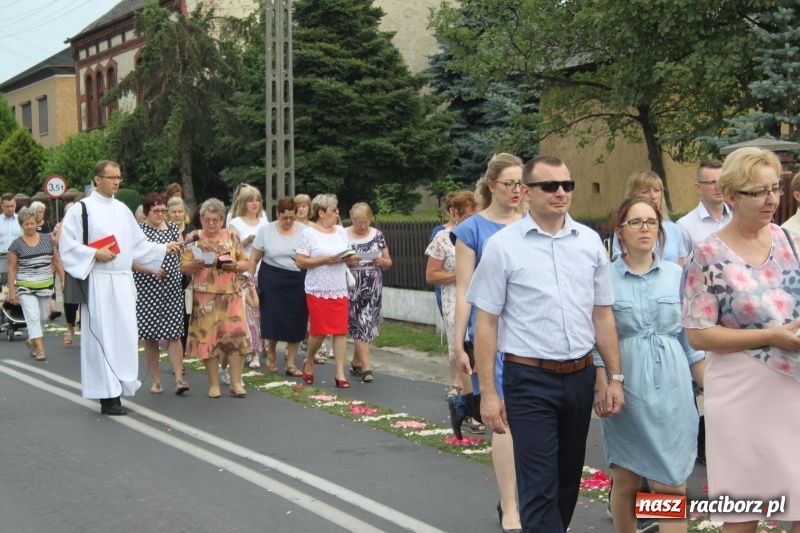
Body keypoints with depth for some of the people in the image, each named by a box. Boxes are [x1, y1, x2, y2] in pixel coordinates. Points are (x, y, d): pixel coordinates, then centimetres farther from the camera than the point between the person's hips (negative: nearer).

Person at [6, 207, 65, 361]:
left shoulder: (48, 239, 4)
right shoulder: (16, 244, -3)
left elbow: (56, 261, 9)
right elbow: (12, 269, -1)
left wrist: (63, 279, 3)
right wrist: (11, 291, -5)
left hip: (46, 286, 3)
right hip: (26, 287, -3)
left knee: (42, 317, 13)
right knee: (33, 317, -11)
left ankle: (31, 341, 35)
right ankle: (40, 349, -10)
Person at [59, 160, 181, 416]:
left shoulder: (122, 209, 15)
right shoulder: (81, 209, -2)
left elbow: (139, 244, 18)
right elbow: (66, 245, -6)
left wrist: (164, 249, 8)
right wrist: (95, 254, -16)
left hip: (123, 282, 6)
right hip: (97, 283, -6)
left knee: (124, 335, 5)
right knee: (102, 336, -4)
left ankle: (116, 388, 14)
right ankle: (108, 395, -1)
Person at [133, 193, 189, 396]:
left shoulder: (174, 229, 10)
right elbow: (131, 260, -7)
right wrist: (151, 270, -20)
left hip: (172, 288, 2)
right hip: (147, 290, -2)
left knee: (173, 335, -4)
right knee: (150, 337, 3)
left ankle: (179, 379, -7)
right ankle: (155, 381, 11)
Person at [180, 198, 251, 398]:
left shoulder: (232, 237, 8)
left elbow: (246, 263, 9)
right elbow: (183, 267, 1)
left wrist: (235, 266, -11)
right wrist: (194, 265, -20)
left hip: (231, 296, 1)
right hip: (205, 297, -1)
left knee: (236, 335, -4)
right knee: (207, 337, 1)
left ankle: (236, 382, 3)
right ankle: (214, 384, 10)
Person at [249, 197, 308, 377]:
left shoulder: (304, 232, 0)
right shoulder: (265, 230, 0)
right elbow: (254, 259, 5)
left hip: (297, 282, 0)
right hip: (271, 281, 0)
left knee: (296, 322, 0)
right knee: (273, 320, 3)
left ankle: (291, 363, 13)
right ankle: (271, 353, 31)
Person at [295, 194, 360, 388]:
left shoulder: (341, 231, 10)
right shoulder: (309, 233, -7)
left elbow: (349, 257, 18)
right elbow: (300, 262, -12)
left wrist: (352, 260, -6)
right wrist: (325, 260, -20)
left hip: (339, 290, 5)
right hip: (318, 291, -5)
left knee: (340, 331, 0)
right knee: (319, 332, 0)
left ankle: (340, 372, 6)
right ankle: (308, 363, 26)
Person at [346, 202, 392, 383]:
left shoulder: (377, 235, 7)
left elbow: (389, 263, 11)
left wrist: (382, 261, -11)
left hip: (372, 287, 3)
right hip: (352, 287, -3)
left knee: (368, 324, 5)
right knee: (359, 324, -6)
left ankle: (356, 363, 21)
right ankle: (366, 367, -6)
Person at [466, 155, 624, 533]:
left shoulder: (590, 241, 6)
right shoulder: (503, 245, -6)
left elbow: (602, 315, 10)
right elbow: (486, 323, -6)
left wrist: (614, 377, 7)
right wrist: (488, 393, -9)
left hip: (581, 377, 4)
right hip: (530, 380, -4)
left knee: (568, 481, 17)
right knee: (539, 488, -4)